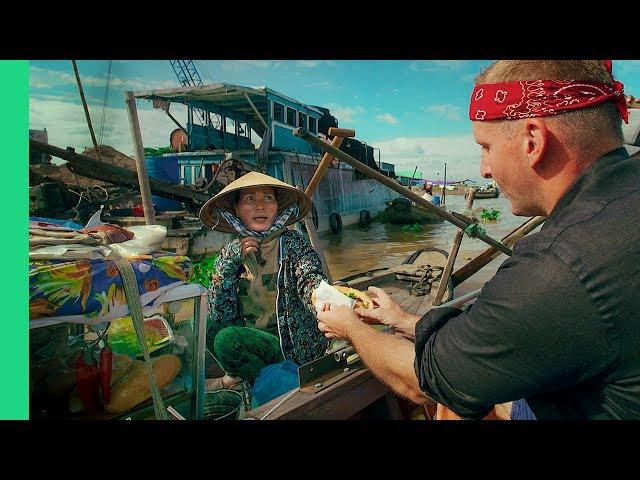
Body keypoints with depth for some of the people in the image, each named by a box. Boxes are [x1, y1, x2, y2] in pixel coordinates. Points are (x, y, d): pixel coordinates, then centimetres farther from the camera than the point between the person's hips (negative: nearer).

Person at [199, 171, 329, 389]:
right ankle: (240, 374, 10)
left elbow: (310, 279, -25)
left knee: (227, 338, -24)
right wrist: (230, 261, -15)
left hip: (292, 346, -5)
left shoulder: (291, 243, -6)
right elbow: (216, 314, -4)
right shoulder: (230, 252, 3)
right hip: (247, 336, 5)